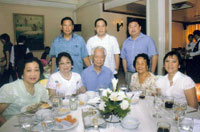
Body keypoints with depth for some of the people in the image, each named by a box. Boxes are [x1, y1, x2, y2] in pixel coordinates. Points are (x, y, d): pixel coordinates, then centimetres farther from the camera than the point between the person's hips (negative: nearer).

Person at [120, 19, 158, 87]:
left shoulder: (148, 40, -1)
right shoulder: (126, 42, 12)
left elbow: (154, 56, -4)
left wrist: (151, 73, -7)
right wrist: (126, 73, 7)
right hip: (129, 74, 4)